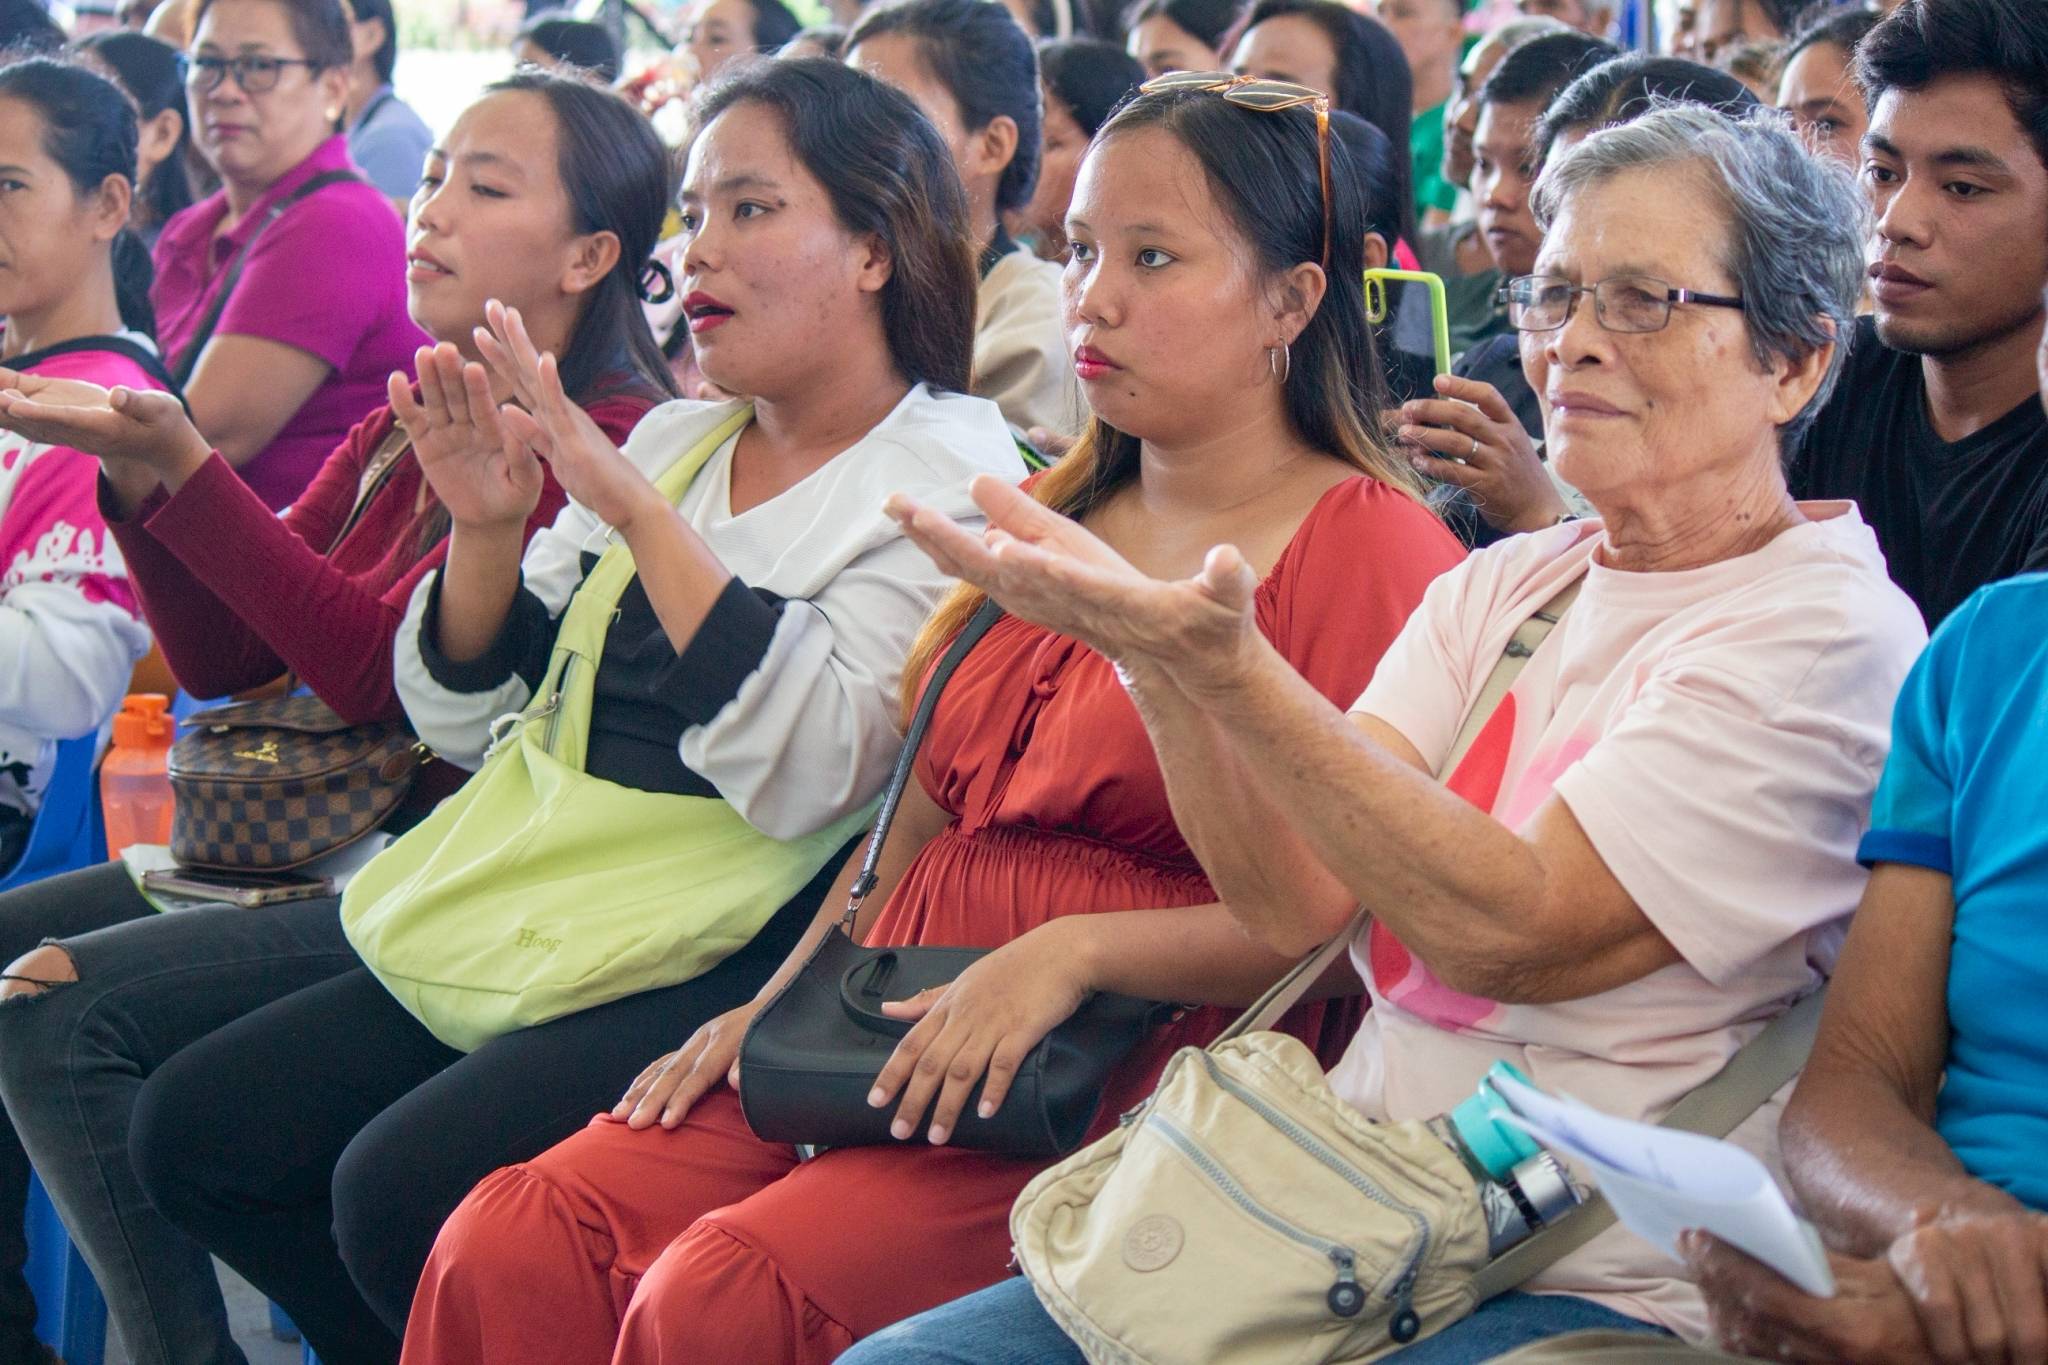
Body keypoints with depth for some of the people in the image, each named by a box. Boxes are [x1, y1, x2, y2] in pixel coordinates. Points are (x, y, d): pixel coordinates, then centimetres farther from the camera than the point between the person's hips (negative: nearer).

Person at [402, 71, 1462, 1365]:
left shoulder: (1372, 544, -3)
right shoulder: (1047, 520, 22)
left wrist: (1074, 948, -20)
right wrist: (767, 1007, 10)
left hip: (1134, 1084, -7)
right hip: (899, 1048, 7)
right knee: (509, 1244, -15)